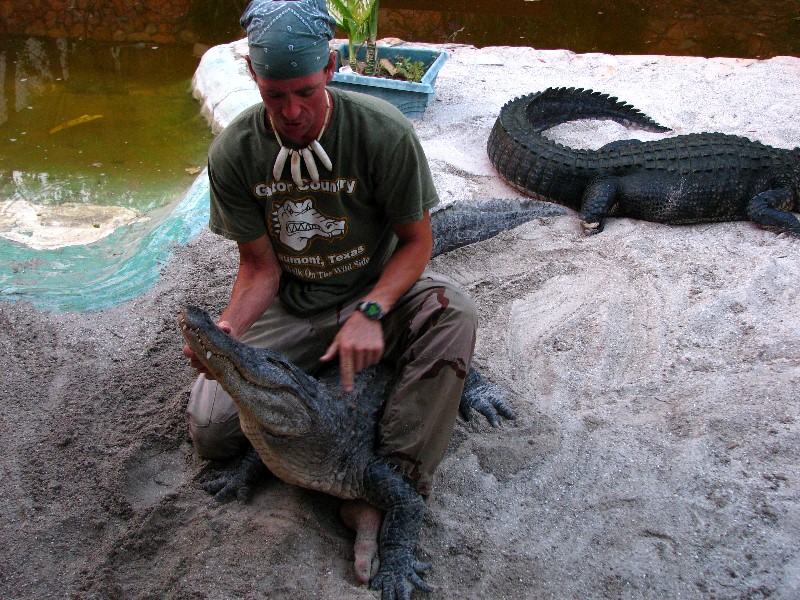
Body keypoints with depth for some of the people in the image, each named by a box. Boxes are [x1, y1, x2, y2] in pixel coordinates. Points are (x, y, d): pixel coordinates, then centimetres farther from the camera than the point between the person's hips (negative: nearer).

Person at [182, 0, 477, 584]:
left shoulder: (383, 131, -22)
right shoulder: (234, 153, -15)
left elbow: (417, 240, -13)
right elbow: (260, 267, -9)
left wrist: (370, 313, -30)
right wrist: (228, 328, -30)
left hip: (376, 292, -1)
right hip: (290, 307, 2)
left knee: (453, 310, -35)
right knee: (211, 427, -14)